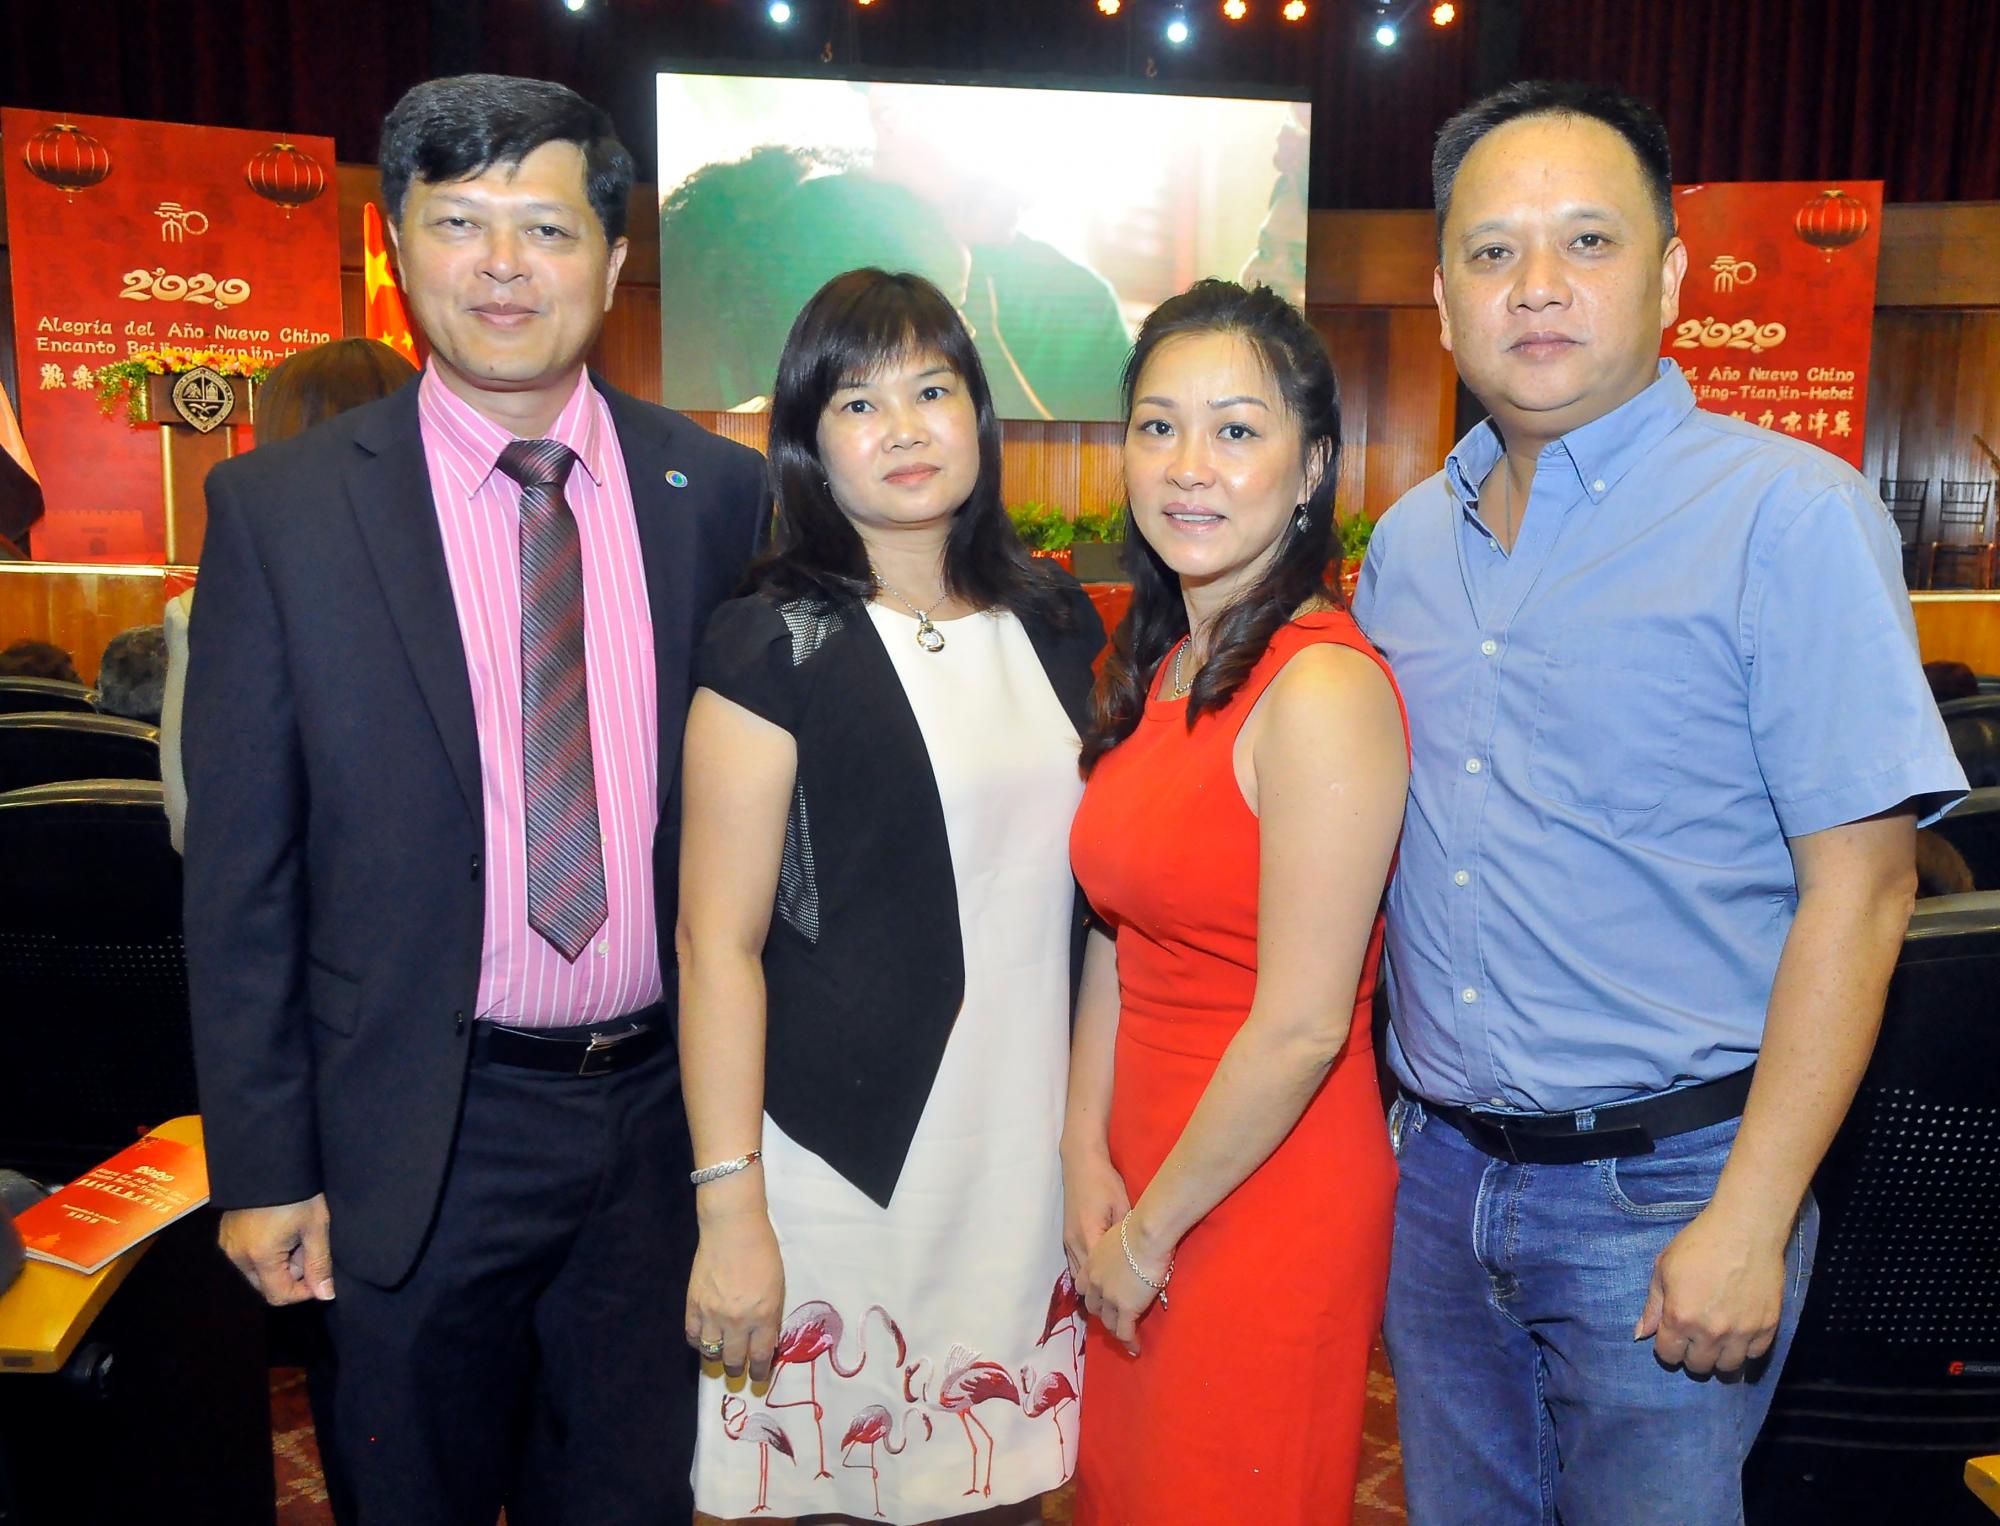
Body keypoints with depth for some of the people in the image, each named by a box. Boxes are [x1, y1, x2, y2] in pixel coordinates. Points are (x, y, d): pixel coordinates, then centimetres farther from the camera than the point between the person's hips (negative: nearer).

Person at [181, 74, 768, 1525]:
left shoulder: (719, 490, -2)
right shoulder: (279, 508, -7)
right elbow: (240, 872, -4)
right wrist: (263, 1166, -4)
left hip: (667, 1118, 2)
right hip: (421, 1137, -1)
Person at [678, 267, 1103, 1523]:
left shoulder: (1055, 622, 6)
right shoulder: (777, 646, -10)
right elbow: (719, 941, -11)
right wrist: (729, 1209, -13)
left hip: (1031, 1146, 5)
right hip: (846, 1158, -4)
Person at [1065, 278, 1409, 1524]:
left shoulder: (1324, 687, -22)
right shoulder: (1159, 668, 4)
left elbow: (1302, 1026, -21)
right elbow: (1120, 930, 7)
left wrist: (1150, 1231, -10)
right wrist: (1087, 1157, -2)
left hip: (1268, 1198, -7)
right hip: (1144, 1179, 8)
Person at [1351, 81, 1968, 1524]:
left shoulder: (1790, 514, -12)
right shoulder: (1409, 538, 6)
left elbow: (1859, 880, -15)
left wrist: (1749, 1222, -17)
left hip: (1665, 1187, -5)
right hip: (1439, 1169, 6)